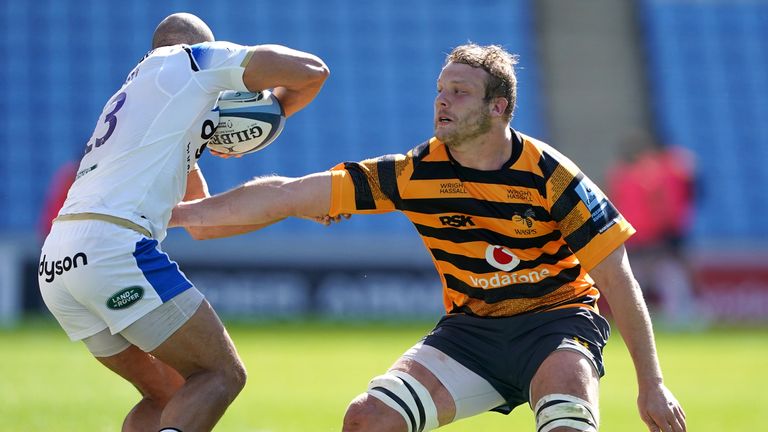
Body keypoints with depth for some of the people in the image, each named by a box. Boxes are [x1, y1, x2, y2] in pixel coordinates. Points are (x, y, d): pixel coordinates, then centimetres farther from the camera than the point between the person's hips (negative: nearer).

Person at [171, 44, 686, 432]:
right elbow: (286, 195, -7)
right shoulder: (415, 172, -8)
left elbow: (617, 279, -11)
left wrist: (652, 383, -12)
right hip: (470, 328, 4)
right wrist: (180, 211, -10)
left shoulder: (548, 176, -16)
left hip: (557, 319, -4)